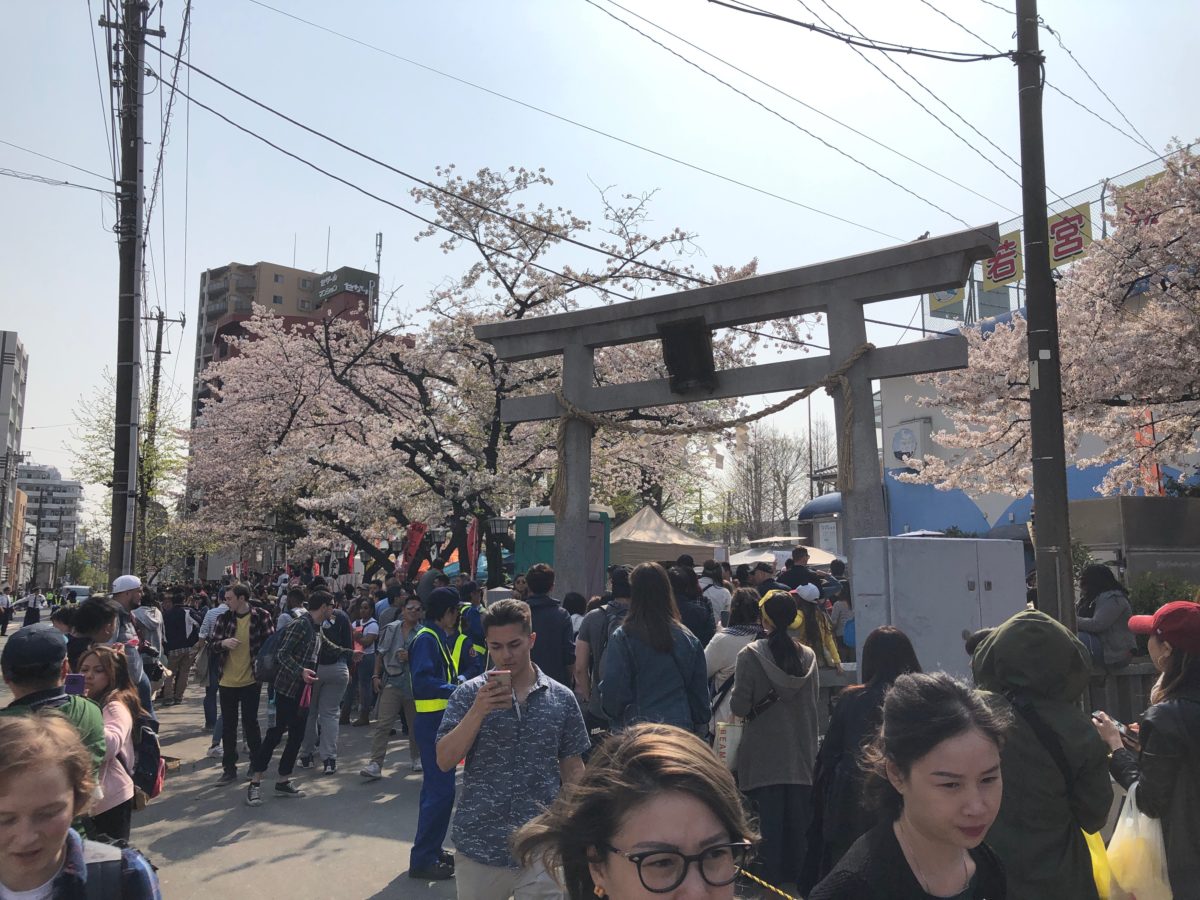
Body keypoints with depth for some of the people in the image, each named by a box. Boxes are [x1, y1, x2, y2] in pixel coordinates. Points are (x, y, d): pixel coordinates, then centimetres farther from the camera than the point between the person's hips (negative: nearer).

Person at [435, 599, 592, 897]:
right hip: (478, 847, 0)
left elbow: (572, 769, 6)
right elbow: (445, 761, -10)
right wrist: (479, 710, -22)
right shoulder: (469, 694, -3)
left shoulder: (562, 698, 0)